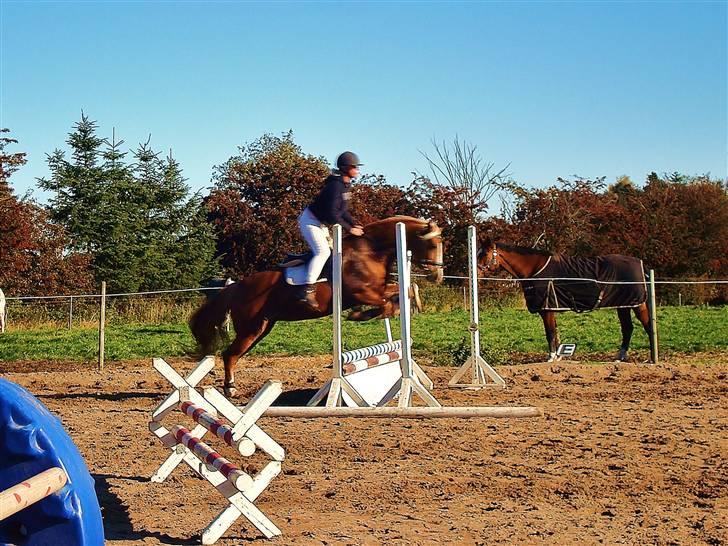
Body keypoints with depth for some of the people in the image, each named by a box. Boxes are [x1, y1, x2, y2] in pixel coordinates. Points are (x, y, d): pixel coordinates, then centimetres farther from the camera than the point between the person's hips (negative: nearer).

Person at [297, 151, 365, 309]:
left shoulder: (346, 185, 5)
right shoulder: (335, 186, -26)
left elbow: (343, 211, 13)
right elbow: (332, 215, -30)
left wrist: (354, 224, 1)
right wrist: (349, 229, -25)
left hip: (321, 223, 11)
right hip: (310, 221, -11)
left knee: (328, 250, 13)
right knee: (323, 251, -23)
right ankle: (307, 291, -30)